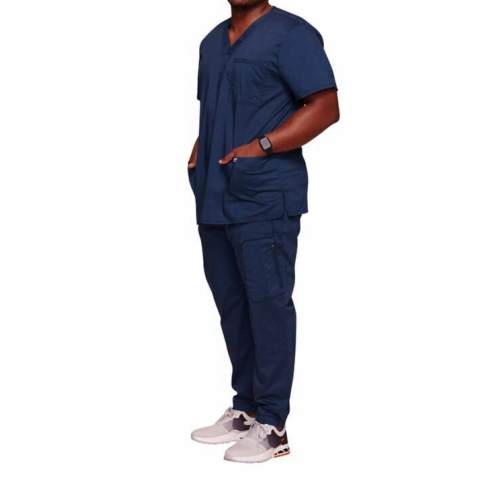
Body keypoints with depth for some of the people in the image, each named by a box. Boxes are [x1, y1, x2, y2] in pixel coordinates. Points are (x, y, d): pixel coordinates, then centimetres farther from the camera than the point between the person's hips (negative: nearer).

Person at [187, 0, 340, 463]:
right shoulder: (213, 41, 20)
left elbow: (326, 107, -13)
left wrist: (261, 147, -20)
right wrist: (198, 155, 10)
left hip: (265, 200, -8)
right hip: (214, 199, 8)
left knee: (268, 304, -5)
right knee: (231, 304, 12)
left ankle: (271, 425, 3)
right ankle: (244, 408, 24)